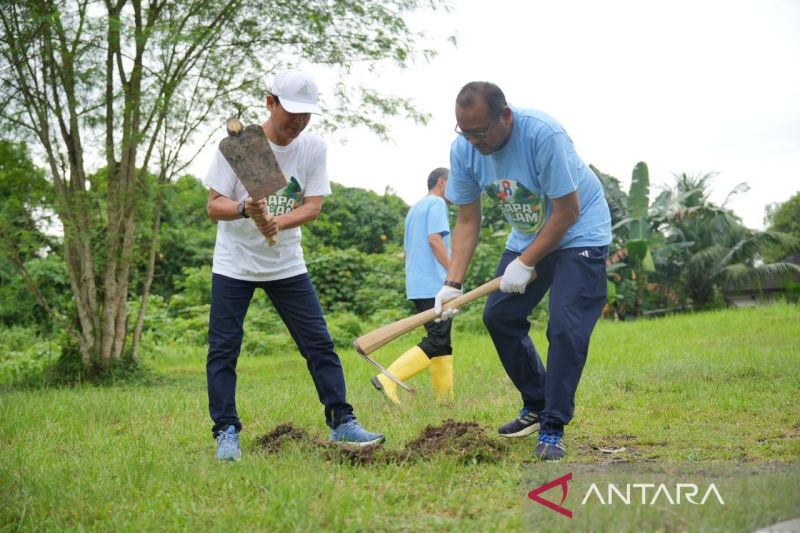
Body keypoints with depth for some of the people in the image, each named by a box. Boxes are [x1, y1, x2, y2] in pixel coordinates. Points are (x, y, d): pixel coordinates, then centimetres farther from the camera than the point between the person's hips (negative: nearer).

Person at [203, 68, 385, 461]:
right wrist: (246, 211, -35)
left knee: (320, 343, 0)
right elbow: (214, 206, -14)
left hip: (287, 265, 2)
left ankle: (341, 422, 8)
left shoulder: (314, 148, -4)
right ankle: (226, 432, 7)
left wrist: (277, 222, -28)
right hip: (234, 264, -2)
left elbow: (313, 206, -10)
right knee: (223, 348, -3)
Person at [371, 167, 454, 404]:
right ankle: (388, 379, -21)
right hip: (434, 285, -10)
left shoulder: (414, 209, 24)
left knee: (441, 342, 11)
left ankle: (446, 397, 8)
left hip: (416, 287, 10)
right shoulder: (437, 203, -4)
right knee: (437, 342, -12)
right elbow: (434, 239, -17)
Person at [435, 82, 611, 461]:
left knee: (565, 326, -18)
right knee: (498, 316, 5)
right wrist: (453, 283, -16)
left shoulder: (543, 135, -32)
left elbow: (567, 212, -26)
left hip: (578, 234, -7)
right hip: (528, 236, 7)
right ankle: (536, 405, 21)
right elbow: (467, 222, -7)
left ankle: (553, 429, -9)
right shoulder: (463, 150, -14)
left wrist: (526, 263, -24)